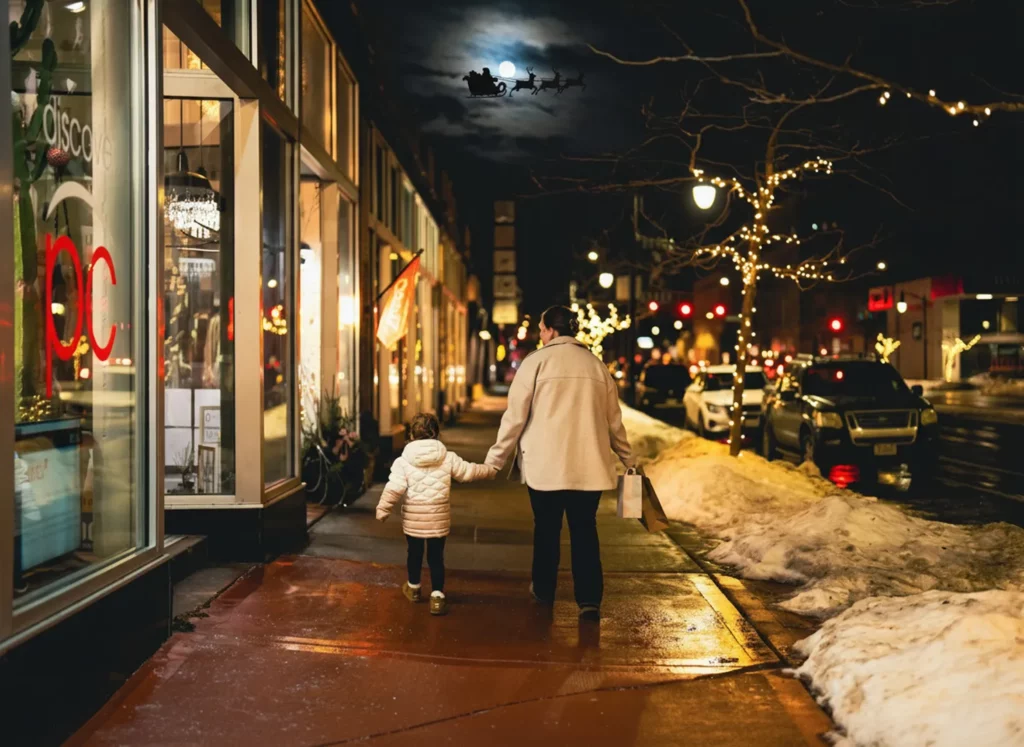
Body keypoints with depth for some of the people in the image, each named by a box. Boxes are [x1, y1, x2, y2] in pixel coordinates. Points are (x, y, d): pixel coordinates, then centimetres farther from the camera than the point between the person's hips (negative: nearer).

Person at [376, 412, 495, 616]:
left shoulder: (404, 461, -10)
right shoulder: (448, 458, -6)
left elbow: (393, 489, -14)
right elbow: (469, 471, 5)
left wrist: (383, 510, -3)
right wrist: (490, 471, 23)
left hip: (413, 519, 0)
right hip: (439, 518, 0)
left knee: (415, 553, 19)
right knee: (436, 556, 9)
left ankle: (413, 588, 38)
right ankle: (437, 597, 5)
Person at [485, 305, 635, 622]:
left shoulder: (537, 361, -3)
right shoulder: (596, 364, 9)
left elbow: (515, 416, -4)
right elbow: (613, 420, 14)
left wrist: (495, 459, 3)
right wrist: (628, 458, 25)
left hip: (546, 464, -2)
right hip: (589, 464, 3)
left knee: (546, 528, 12)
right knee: (585, 530, 6)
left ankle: (544, 590, 26)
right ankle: (589, 599, -3)